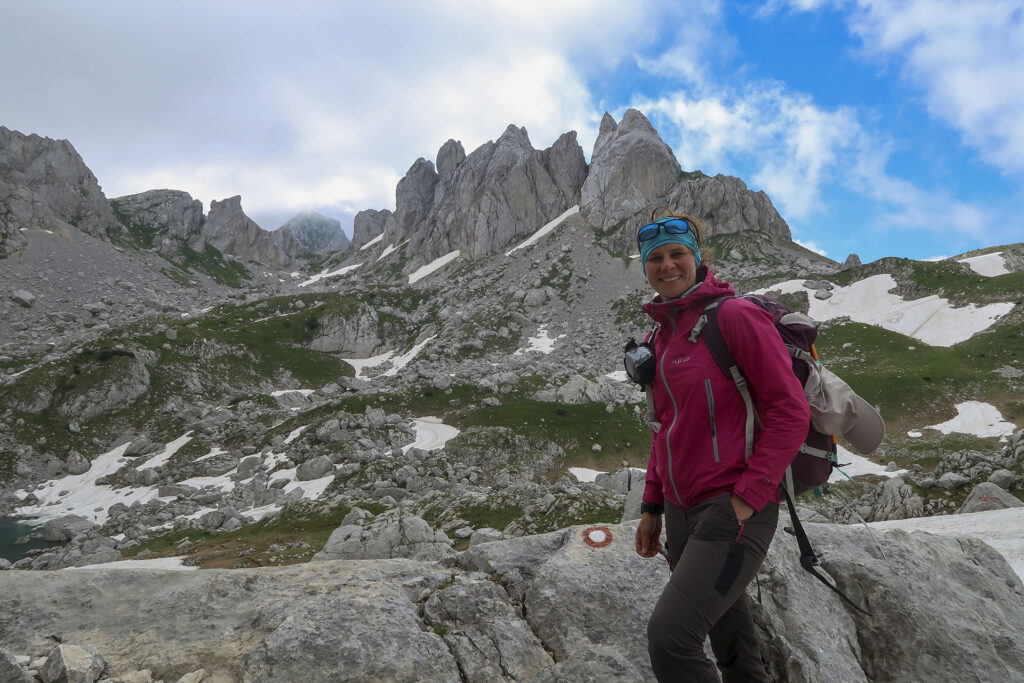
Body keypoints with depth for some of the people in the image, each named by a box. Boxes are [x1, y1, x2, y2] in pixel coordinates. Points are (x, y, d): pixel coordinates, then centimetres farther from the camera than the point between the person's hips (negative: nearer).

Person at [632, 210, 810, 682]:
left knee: (670, 638, -19)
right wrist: (652, 506, 16)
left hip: (735, 509, -7)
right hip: (681, 511, 8)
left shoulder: (734, 316, -9)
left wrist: (749, 496, -17)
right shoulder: (660, 337, 13)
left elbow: (790, 411, -12)